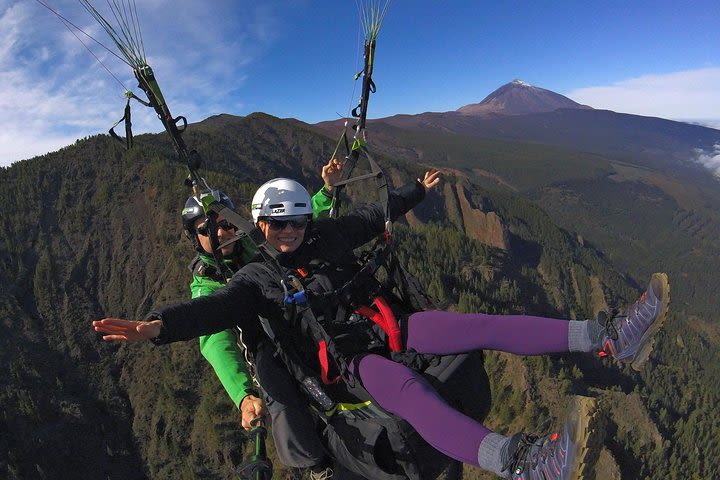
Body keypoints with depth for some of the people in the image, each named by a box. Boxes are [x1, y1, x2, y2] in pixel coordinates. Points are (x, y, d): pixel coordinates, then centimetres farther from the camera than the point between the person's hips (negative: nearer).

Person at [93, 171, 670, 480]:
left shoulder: (327, 233, 10)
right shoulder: (255, 277, 0)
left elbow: (376, 214, 22)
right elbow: (213, 309, -13)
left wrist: (417, 190, 34)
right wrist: (155, 326, -30)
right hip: (342, 355, -5)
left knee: (477, 325, -15)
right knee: (405, 388, -37)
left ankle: (610, 338, -18)